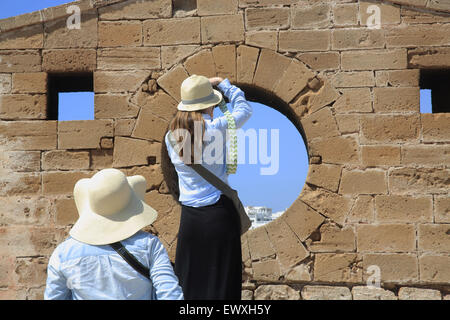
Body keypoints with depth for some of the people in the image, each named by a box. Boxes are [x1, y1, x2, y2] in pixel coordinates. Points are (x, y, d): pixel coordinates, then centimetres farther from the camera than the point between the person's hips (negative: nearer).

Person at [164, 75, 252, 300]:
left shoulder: (171, 136, 0)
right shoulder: (216, 129, -11)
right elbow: (244, 110, 5)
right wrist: (224, 84, 17)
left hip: (189, 217, 4)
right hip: (219, 213, -4)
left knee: (188, 284, 13)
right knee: (220, 283, 6)